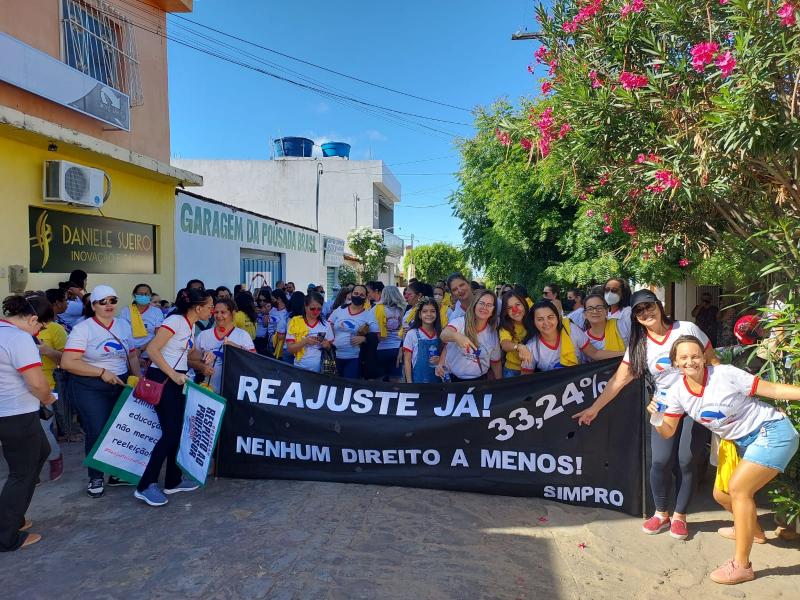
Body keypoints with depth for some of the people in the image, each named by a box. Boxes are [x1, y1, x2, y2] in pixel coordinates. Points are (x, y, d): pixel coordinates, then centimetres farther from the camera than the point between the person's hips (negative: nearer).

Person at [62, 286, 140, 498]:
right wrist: (102, 372, -19)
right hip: (90, 389, -5)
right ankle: (95, 478, 18)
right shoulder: (83, 329, -9)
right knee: (97, 432, -3)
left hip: (121, 385, 5)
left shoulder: (124, 326, 8)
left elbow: (132, 356, 15)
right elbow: (67, 362, -16)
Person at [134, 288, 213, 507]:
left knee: (178, 430, 12)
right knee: (170, 432, -10)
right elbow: (152, 349, -21)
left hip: (176, 380, 9)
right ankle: (145, 486, -1)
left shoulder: (191, 326, 12)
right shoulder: (175, 321, -15)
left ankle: (173, 481, 23)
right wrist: (173, 375, -24)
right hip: (162, 379, -9)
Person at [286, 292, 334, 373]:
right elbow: (290, 349, -7)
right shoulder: (295, 322, -5)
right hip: (300, 369, -1)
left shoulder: (326, 324, 1)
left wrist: (327, 346, -13)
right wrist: (305, 341, -22)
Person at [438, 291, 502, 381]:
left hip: (478, 381, 2)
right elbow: (444, 335, -27)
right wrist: (456, 336, -48)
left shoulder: (493, 333, 2)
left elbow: (495, 362, 13)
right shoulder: (460, 322, -9)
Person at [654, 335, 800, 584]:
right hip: (746, 443, 7)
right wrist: (656, 417, -22)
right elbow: (668, 432, -2)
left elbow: (773, 390, -16)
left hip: (772, 432, -7)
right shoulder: (678, 392, -6)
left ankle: (741, 566, -9)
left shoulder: (725, 374, -22)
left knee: (738, 488, -19)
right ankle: (753, 531, 46)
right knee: (722, 494, 13)